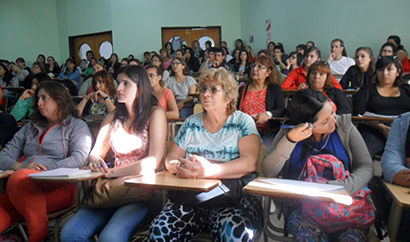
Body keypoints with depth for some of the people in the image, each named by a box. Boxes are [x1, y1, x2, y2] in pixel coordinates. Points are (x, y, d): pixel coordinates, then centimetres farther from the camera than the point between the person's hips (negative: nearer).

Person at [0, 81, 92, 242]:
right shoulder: (29, 128, 29)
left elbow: (79, 159, -6)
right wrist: (19, 166, -4)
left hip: (60, 187, -4)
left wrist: (45, 169, -14)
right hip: (26, 186, 4)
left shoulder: (77, 126, 12)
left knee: (19, 178, -34)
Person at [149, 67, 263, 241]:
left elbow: (250, 162, -11)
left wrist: (209, 170, -26)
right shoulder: (191, 123, 14)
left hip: (234, 196, -3)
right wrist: (178, 167, -13)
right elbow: (170, 159, 13)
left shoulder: (243, 122, 4)